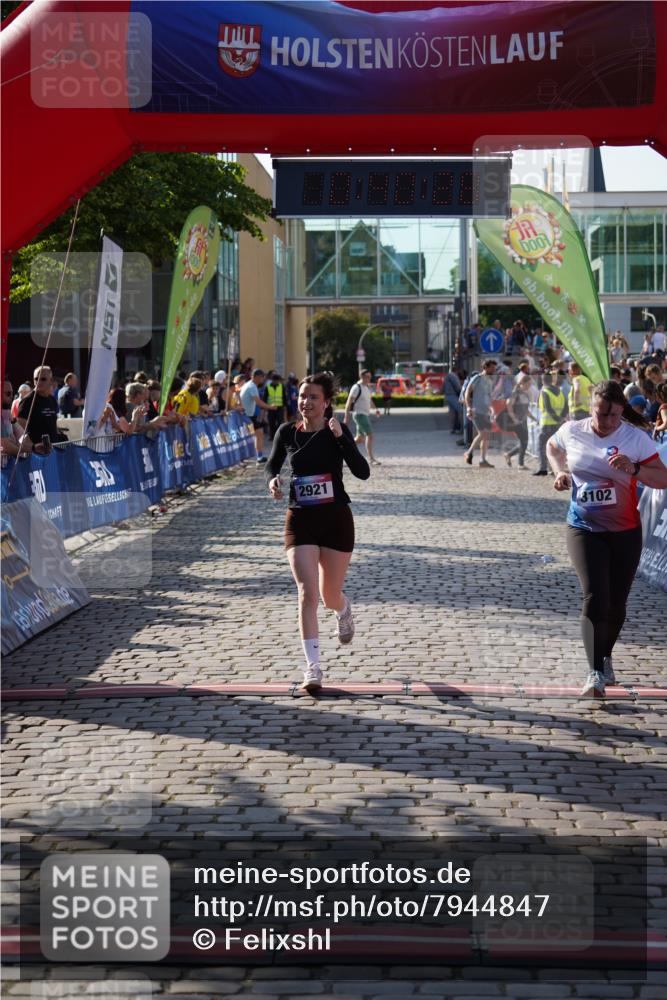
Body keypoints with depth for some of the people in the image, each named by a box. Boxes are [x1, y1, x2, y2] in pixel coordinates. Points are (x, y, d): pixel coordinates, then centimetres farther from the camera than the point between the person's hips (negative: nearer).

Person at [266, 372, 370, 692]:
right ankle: (313, 666, -8)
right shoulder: (287, 432, 0)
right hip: (300, 521, 1)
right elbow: (272, 464, 16)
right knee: (307, 593, -13)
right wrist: (273, 480, -6)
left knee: (329, 596, 10)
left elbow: (362, 472, -17)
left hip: (336, 520, -1)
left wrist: (340, 437, -26)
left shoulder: (337, 431, -7)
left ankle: (344, 610, 49)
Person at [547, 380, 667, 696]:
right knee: (594, 598, -15)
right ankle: (595, 672, -15)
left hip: (625, 531, 1)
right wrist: (560, 472, 0)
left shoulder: (635, 438, -11)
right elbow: (552, 448, 19)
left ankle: (605, 659, 34)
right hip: (584, 530, 0)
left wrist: (634, 469, -29)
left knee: (616, 603, 9)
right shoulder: (572, 431, -5)